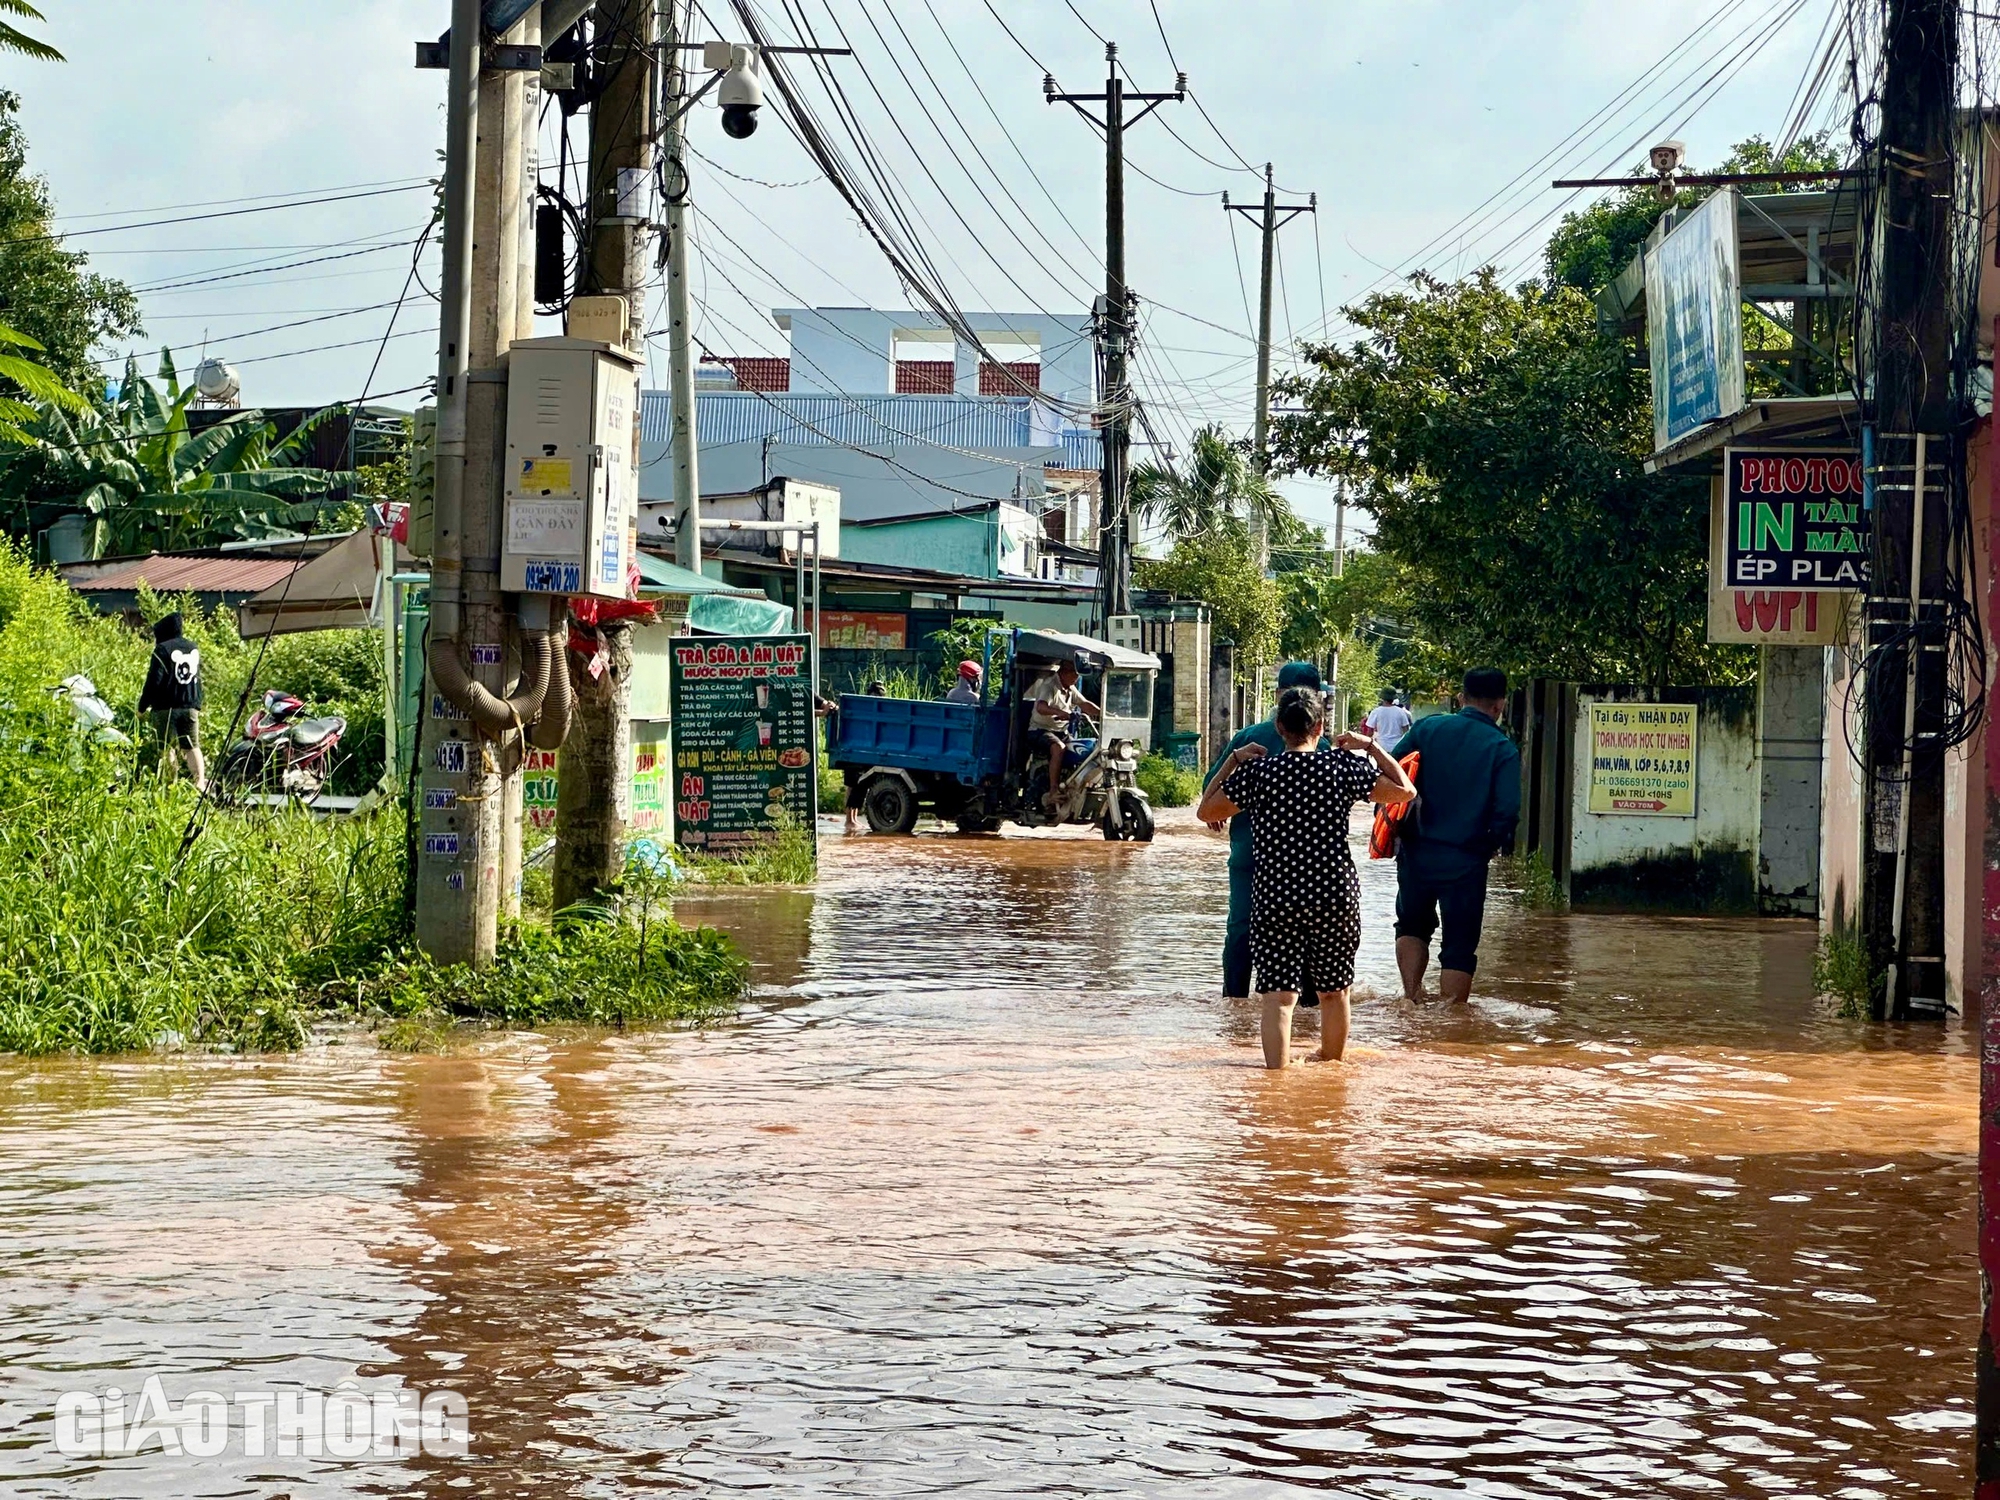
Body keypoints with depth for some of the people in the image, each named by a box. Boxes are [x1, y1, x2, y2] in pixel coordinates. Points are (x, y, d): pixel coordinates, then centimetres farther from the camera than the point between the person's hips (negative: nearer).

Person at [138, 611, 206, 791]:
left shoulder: (163, 649, -8)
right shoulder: (194, 648, 13)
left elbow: (154, 680, -12)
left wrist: (143, 706, -5)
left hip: (166, 707, -5)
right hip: (191, 706, 5)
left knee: (167, 749, 0)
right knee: (192, 747, 7)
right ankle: (200, 784, -7)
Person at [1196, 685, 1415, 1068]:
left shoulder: (1256, 771, -4)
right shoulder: (1344, 768, -3)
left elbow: (1206, 811, 8)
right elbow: (1405, 791, 6)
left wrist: (1233, 759, 14)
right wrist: (1372, 746, 14)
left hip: (1274, 898, -1)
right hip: (1335, 896, 1)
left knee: (1278, 995, -4)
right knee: (1334, 991, 18)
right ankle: (1331, 1066, 33)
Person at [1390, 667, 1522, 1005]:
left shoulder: (1427, 728, 1)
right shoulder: (1503, 749, -7)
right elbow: (1507, 811, -14)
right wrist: (1494, 843, 5)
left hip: (1416, 851, 3)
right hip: (1466, 860, -3)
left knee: (1412, 924, 24)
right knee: (1460, 943, 7)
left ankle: (1411, 995, 10)